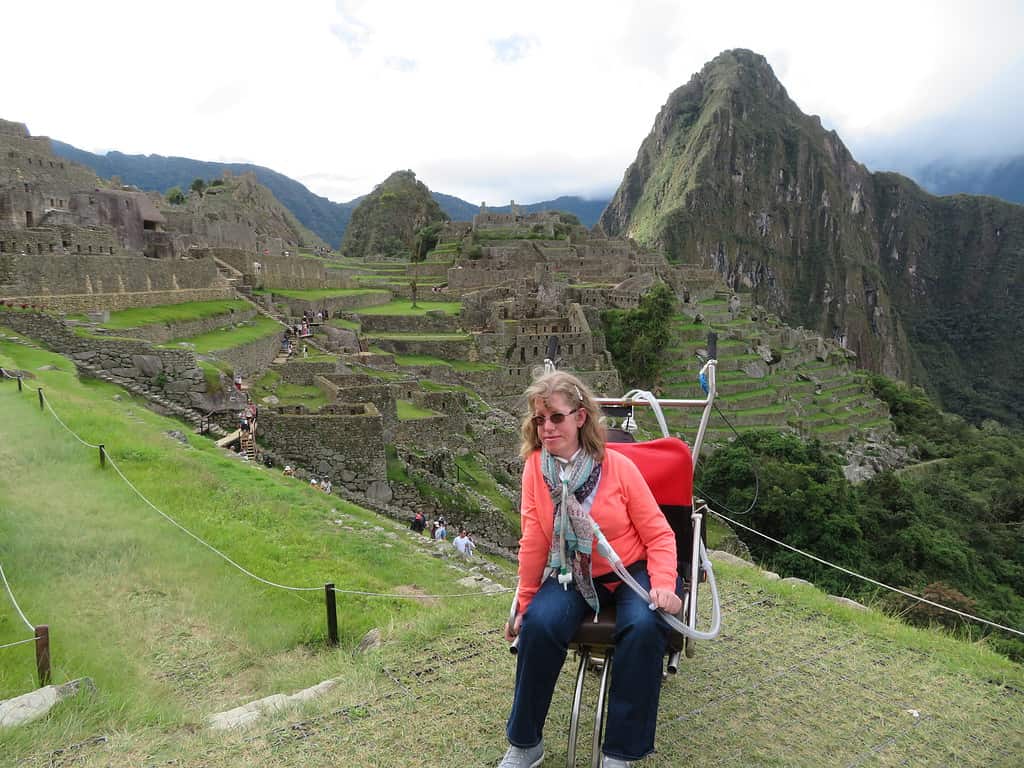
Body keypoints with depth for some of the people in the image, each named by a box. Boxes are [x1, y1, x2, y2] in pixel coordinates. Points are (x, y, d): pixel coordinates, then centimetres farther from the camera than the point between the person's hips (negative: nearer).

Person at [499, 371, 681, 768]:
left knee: (644, 627, -30)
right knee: (540, 624, -25)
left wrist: (663, 586, -24)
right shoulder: (535, 467, -11)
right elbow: (533, 542, -7)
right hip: (572, 574, 1)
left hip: (632, 571, -1)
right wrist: (525, 603, -3)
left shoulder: (619, 467, -15)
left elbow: (659, 535, -9)